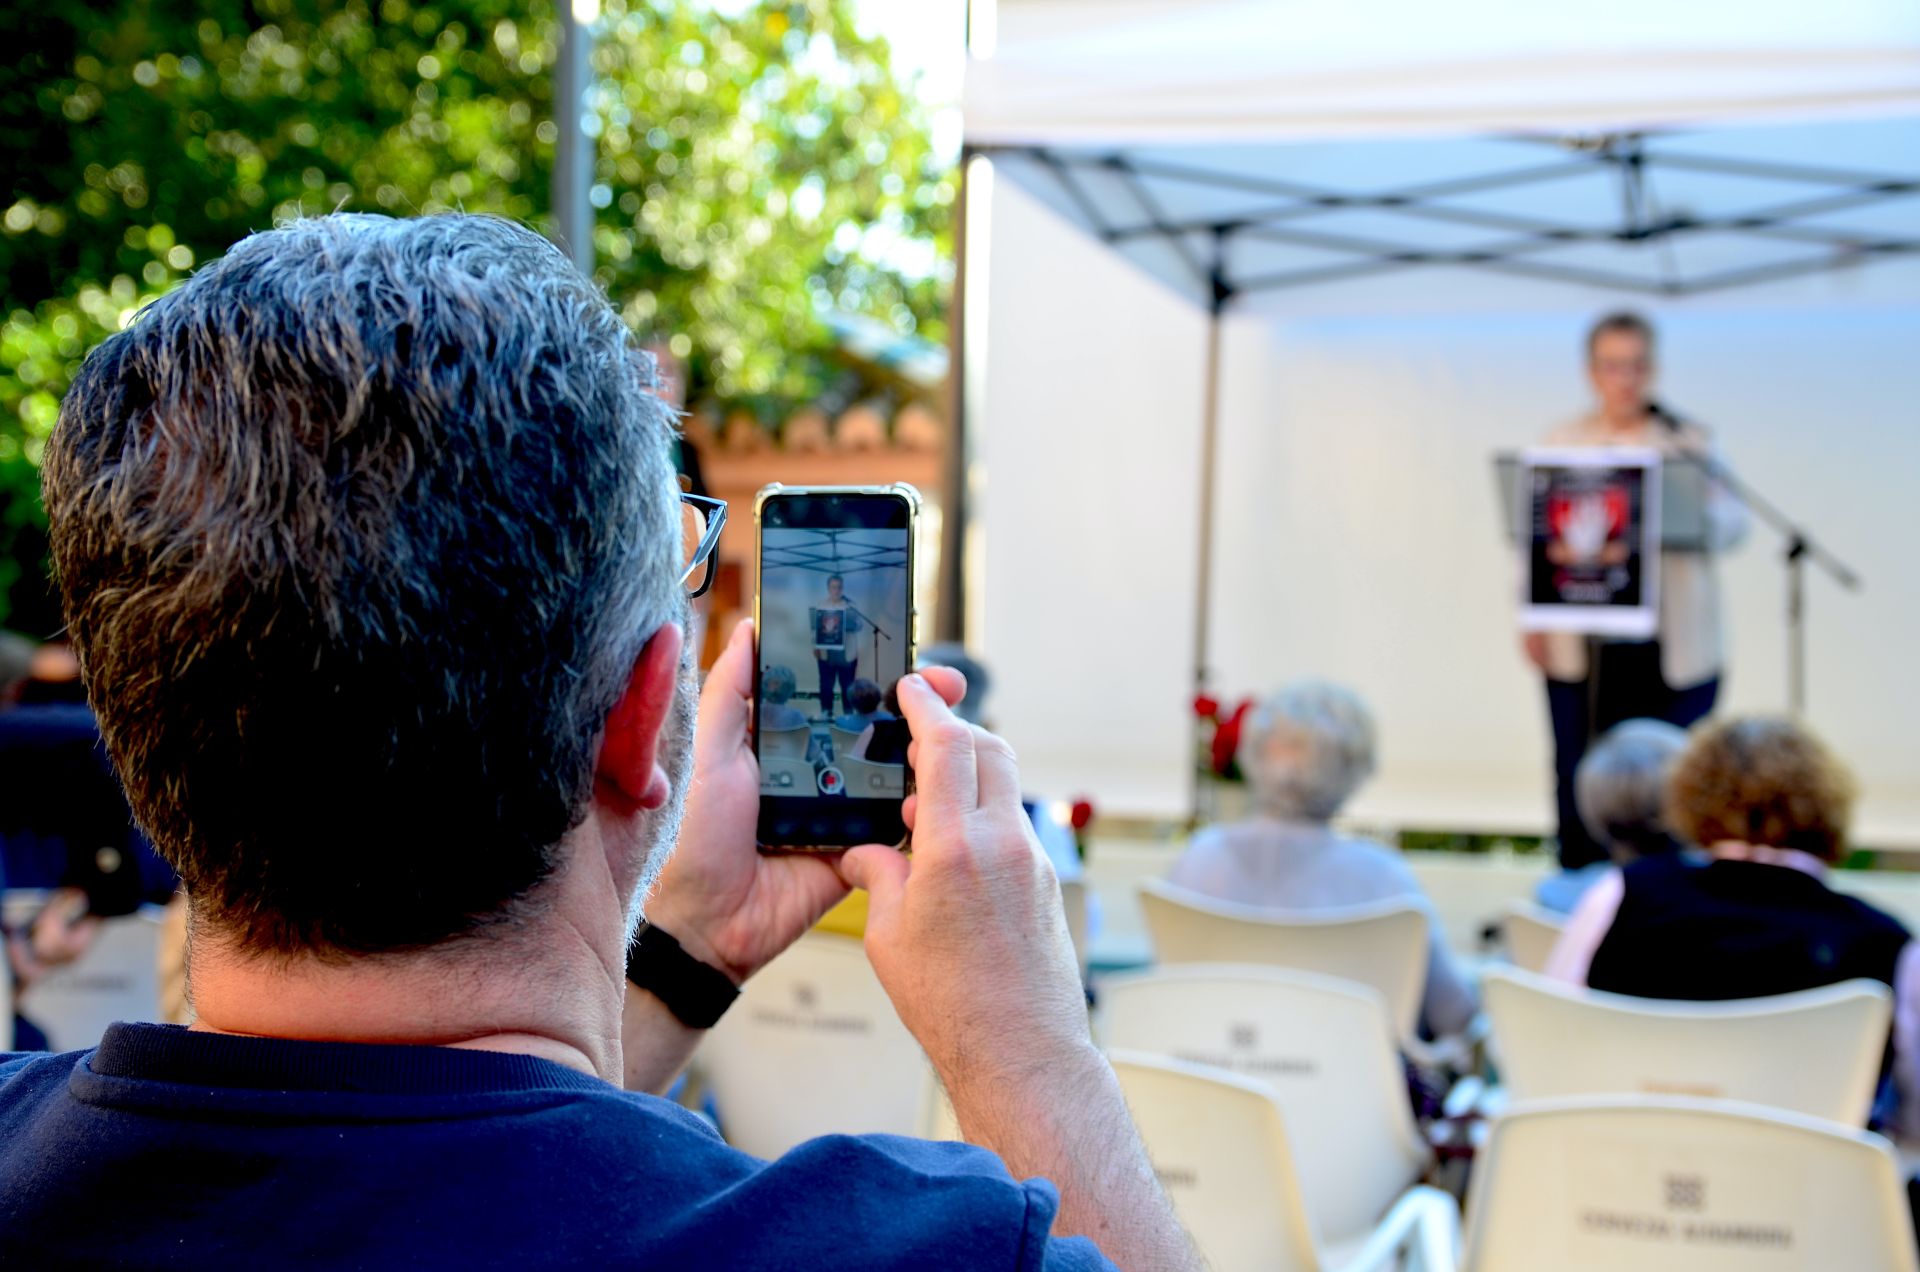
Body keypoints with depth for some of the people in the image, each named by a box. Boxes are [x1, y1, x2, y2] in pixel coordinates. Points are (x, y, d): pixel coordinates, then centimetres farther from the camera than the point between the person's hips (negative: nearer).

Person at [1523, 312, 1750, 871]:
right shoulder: (1560, 444, 9)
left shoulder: (1689, 441, 7)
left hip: (1673, 650, -1)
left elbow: (1732, 525, -2)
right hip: (1581, 649, 1)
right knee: (1579, 785, 4)